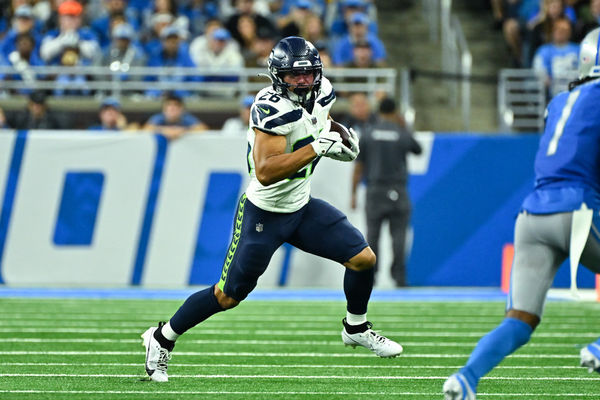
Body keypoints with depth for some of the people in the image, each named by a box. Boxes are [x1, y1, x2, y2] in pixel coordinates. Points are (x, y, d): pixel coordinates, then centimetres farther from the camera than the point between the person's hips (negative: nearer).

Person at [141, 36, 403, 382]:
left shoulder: (322, 94, -4)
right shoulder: (272, 108, -28)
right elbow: (265, 172, -36)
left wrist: (339, 141, -2)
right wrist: (316, 148, -37)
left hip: (302, 207, 7)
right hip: (264, 214, -7)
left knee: (364, 259, -1)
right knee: (228, 297, 2)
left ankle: (356, 328, 24)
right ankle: (163, 338, 22)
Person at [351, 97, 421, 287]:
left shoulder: (367, 135, 2)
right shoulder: (403, 135, 0)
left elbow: (358, 167, 2)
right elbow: (418, 150, 22)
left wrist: (353, 194, 6)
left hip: (374, 191, 1)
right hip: (397, 192, -1)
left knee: (372, 234, 6)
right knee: (398, 234, 1)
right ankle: (399, 275, -5)